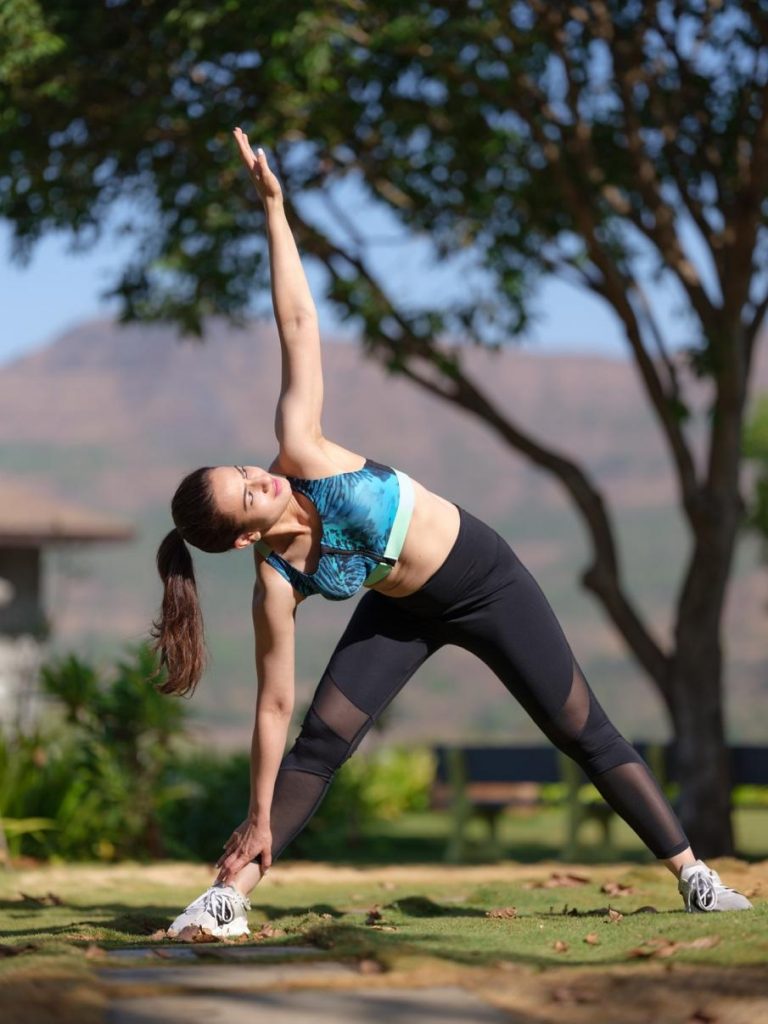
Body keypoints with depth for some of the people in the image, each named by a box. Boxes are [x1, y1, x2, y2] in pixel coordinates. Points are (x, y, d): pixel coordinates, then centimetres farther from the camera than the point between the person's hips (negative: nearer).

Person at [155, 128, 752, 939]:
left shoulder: (301, 455, -26)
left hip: (485, 579, 0)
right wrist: (259, 819, -18)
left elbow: (297, 324, -26)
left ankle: (694, 877, 12)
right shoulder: (277, 585, -23)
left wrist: (273, 208, -31)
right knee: (317, 744, -13)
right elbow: (273, 706, -18)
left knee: (587, 736, 5)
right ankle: (229, 893, -6)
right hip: (405, 612, 0)